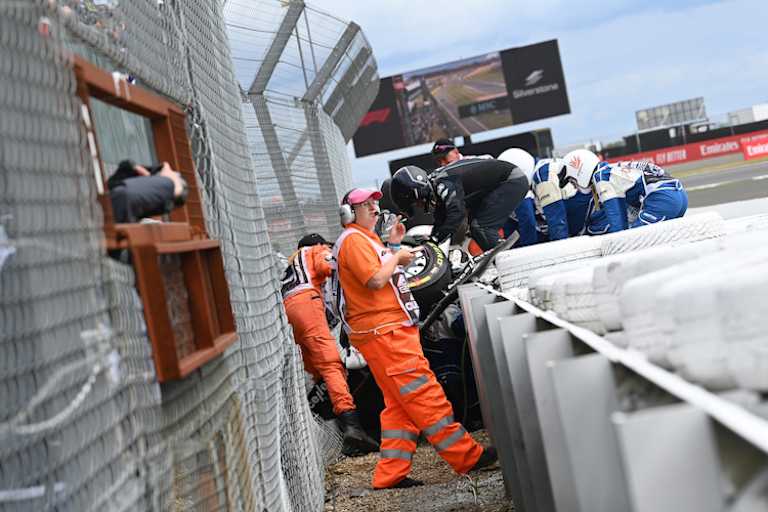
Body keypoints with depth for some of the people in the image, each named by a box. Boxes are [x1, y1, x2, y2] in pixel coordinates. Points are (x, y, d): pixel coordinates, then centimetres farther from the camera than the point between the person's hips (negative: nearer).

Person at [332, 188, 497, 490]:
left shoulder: (365, 238, 24)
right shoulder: (353, 240, -10)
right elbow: (375, 280, -21)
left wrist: (393, 245, 17)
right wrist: (397, 257, -7)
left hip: (393, 327, 11)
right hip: (382, 332, -11)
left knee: (399, 403, 9)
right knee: (423, 392, -9)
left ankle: (391, 473, 9)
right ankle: (466, 456, -7)